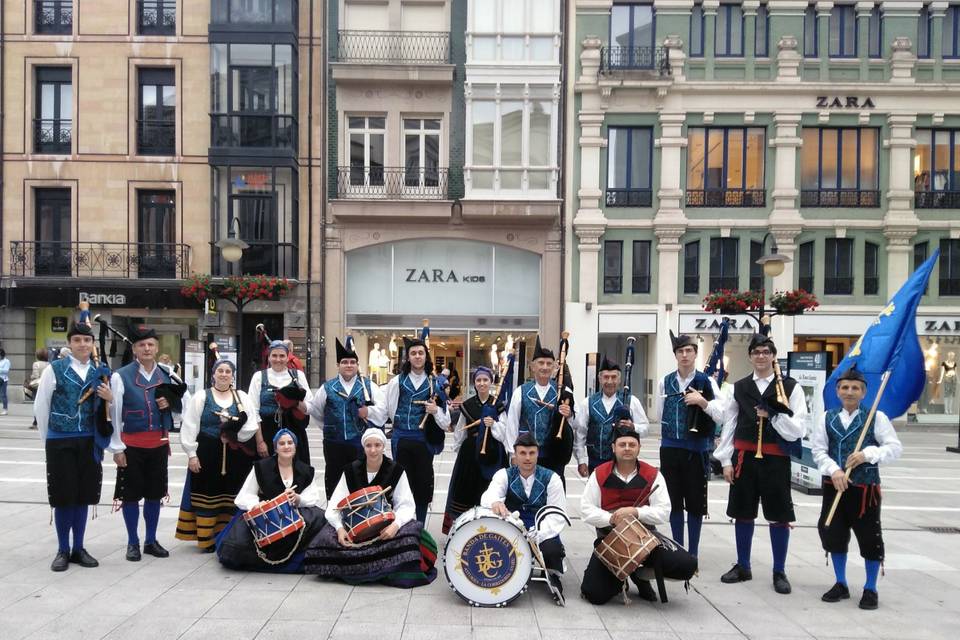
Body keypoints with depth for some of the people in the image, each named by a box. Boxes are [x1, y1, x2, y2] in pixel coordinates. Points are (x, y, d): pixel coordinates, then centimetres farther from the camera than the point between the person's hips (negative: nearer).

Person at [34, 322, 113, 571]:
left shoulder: (101, 372, 6)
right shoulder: (54, 369, -4)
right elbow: (40, 407, 3)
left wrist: (109, 398, -9)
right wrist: (48, 440, 7)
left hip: (89, 442, 3)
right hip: (60, 443, -3)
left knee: (83, 496, 9)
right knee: (63, 497, 3)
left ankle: (78, 549, 22)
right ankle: (63, 551, 17)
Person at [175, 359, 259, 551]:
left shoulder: (242, 397, 9)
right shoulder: (201, 397, 3)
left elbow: (251, 426, 2)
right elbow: (189, 427, -2)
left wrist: (234, 436, -10)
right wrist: (191, 454, -8)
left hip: (234, 456, 2)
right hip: (207, 454, -2)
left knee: (230, 497, 5)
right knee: (207, 496, 1)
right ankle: (207, 539, 8)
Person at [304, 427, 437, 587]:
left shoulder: (396, 471, -4)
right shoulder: (351, 470, 0)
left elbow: (406, 505, -8)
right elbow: (335, 505, -4)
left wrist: (395, 524, -30)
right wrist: (340, 528, -24)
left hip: (387, 524, -1)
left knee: (408, 535, -32)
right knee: (326, 539, -25)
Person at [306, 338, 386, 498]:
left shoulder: (368, 385, 5)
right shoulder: (327, 387, 8)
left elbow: (383, 406, -3)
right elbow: (314, 408, 12)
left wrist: (369, 411, -17)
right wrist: (328, 427, 7)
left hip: (360, 442, -1)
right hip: (334, 443, 1)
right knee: (333, 480, 10)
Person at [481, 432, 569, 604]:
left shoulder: (551, 478, -3)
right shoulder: (504, 475, -1)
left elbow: (557, 516, -10)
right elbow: (488, 496, -22)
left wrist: (536, 537, -27)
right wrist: (495, 502, -50)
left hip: (543, 533, -1)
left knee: (552, 550, -34)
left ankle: (553, 576, 0)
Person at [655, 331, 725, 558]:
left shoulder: (706, 382, -5)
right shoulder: (665, 382, 4)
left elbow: (721, 415, -11)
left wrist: (702, 401, -24)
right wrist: (673, 432, 12)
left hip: (697, 450, -3)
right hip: (670, 449, 3)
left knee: (695, 503, 6)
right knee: (674, 501, 11)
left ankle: (693, 553, 18)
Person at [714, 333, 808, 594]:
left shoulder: (790, 387, -2)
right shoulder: (739, 387, 7)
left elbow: (797, 430, -4)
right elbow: (729, 426, 7)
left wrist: (773, 415, -16)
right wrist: (726, 460, 3)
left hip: (775, 459, -2)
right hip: (744, 457, 3)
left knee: (779, 516, 4)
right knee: (743, 513, 11)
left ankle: (779, 572, 19)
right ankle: (742, 566, 26)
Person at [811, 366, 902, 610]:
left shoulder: (876, 417, -2)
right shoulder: (827, 418, 4)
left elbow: (895, 447, -5)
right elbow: (818, 450, 1)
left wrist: (868, 454, -19)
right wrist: (834, 471, -15)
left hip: (866, 487, -2)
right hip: (834, 486, 3)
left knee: (869, 537, 3)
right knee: (834, 534, 8)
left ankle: (870, 589, 21)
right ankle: (841, 584, 27)